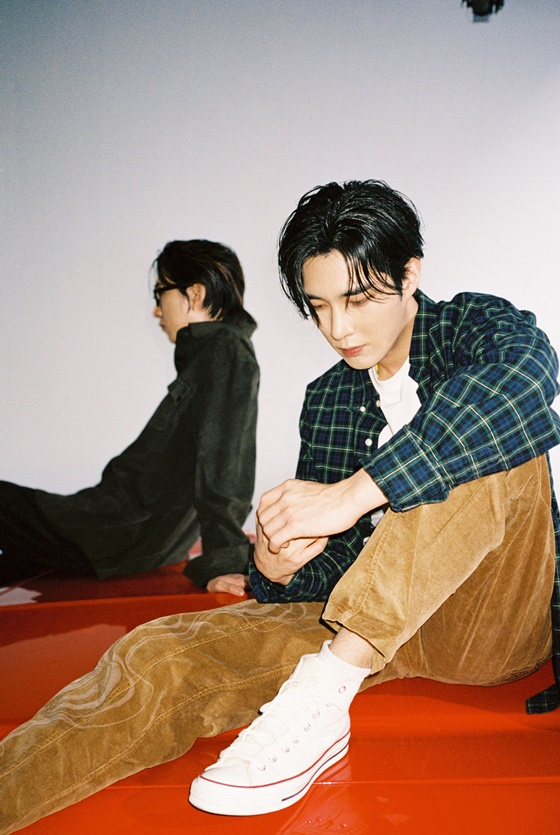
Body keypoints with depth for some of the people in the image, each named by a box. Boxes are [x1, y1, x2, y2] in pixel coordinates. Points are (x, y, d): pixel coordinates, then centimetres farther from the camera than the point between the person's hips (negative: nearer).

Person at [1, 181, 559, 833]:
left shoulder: (473, 327, -3)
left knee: (495, 442, -32)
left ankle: (323, 688, -34)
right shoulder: (325, 400, 10)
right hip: (365, 622, 4)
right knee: (156, 657, -19)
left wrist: (354, 492, -36)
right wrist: (279, 568, -16)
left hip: (496, 625, -3)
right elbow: (330, 563, 9)